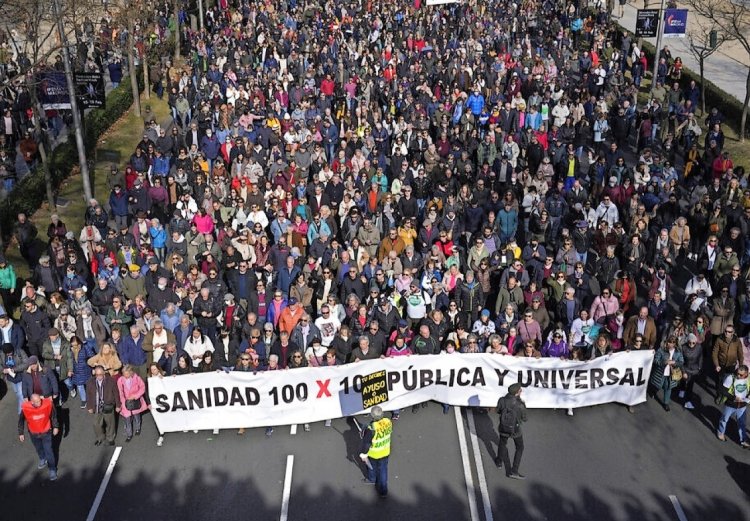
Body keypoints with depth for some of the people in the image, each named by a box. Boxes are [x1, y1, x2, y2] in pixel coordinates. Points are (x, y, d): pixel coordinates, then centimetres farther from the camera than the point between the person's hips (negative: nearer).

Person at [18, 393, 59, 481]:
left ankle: (52, 470, 20)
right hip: (33, 434, 2)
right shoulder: (25, 408, -28)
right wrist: (21, 433, -2)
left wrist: (55, 427, 0)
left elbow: (53, 415, -8)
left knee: (49, 451, 2)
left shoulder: (47, 404, -28)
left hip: (46, 432, -2)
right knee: (38, 449, 27)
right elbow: (21, 421, -9)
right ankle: (42, 460, 57)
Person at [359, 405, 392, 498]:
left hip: (373, 454, -4)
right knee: (383, 470, 21)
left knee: (371, 466, 29)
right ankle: (383, 490, 32)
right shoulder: (388, 422, -22)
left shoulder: (371, 429, -38)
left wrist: (363, 454, -9)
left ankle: (372, 479, 57)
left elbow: (366, 443, -24)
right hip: (385, 452, 4)